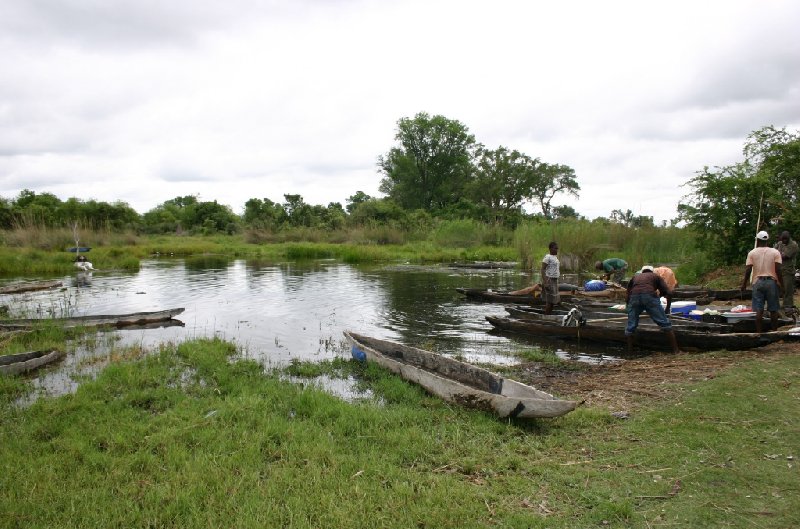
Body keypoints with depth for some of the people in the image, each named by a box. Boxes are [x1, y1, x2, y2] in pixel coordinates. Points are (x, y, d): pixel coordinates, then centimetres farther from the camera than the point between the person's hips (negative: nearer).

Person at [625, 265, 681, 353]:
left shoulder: (635, 277, 36)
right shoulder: (656, 276, 30)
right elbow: (669, 293, 18)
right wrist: (667, 308, 29)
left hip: (634, 296, 2)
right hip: (650, 296, -2)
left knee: (630, 326, 15)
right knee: (665, 324, 8)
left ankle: (630, 350, 18)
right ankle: (676, 349, 8)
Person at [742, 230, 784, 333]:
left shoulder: (752, 253, 2)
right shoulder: (775, 252, 2)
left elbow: (748, 270, -2)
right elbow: (778, 270, -5)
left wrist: (744, 283, 6)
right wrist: (781, 284, 1)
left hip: (758, 282, 0)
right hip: (772, 282, 0)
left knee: (759, 311, 0)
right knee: (773, 310, 7)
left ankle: (759, 333, 1)